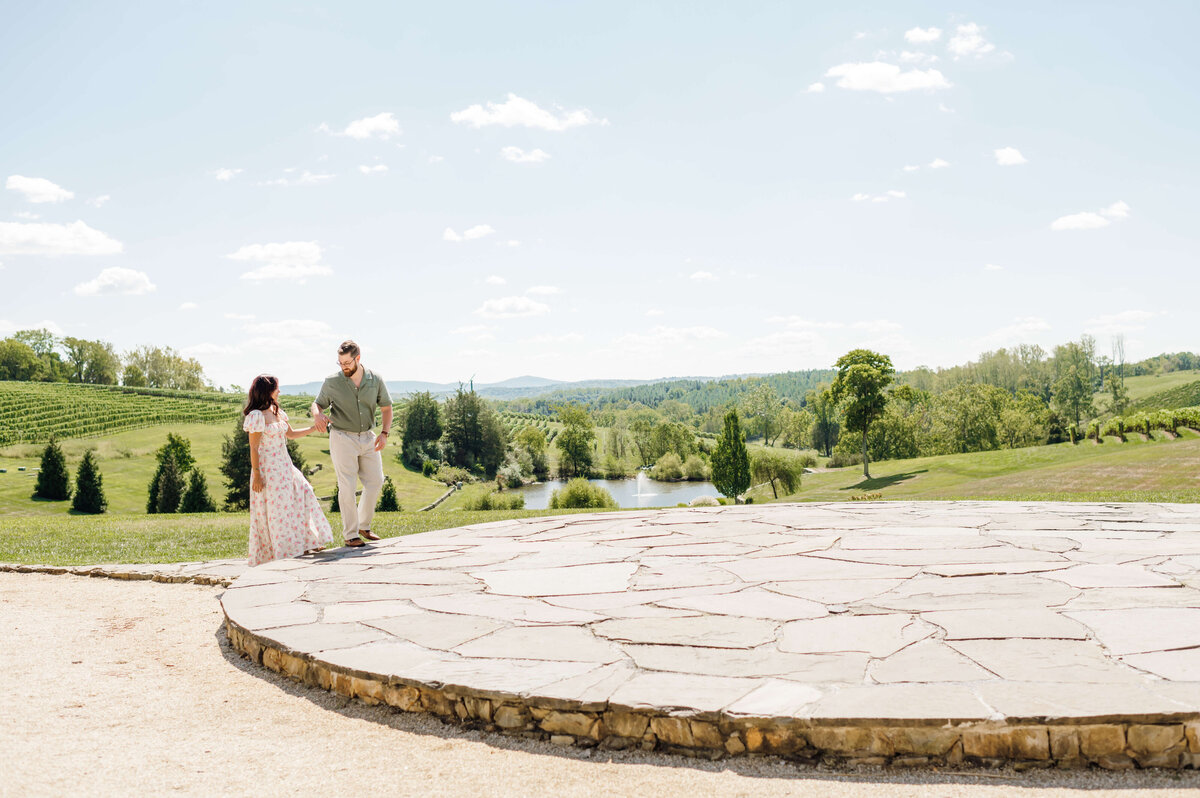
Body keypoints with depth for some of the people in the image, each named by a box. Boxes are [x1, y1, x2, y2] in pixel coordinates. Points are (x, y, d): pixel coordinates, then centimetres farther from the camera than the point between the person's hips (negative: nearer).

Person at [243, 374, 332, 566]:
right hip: (268, 469, -9)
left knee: (302, 495, 11)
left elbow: (291, 434, 23)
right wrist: (256, 475, -16)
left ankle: (304, 543, 22)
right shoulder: (257, 416, -16)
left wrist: (314, 428, 16)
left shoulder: (277, 412, 9)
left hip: (284, 466, 9)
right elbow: (253, 448, -15)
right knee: (276, 509, -3)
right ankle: (282, 551, 8)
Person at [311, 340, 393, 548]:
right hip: (342, 437, -3)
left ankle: (363, 525, 26)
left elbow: (386, 407, 7)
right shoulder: (332, 382, -7)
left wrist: (384, 433, -6)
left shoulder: (375, 380, -2)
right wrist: (317, 415, -22)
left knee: (375, 481, 7)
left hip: (368, 437, 4)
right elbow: (318, 403, 3)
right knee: (347, 486, -5)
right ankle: (350, 534, 5)